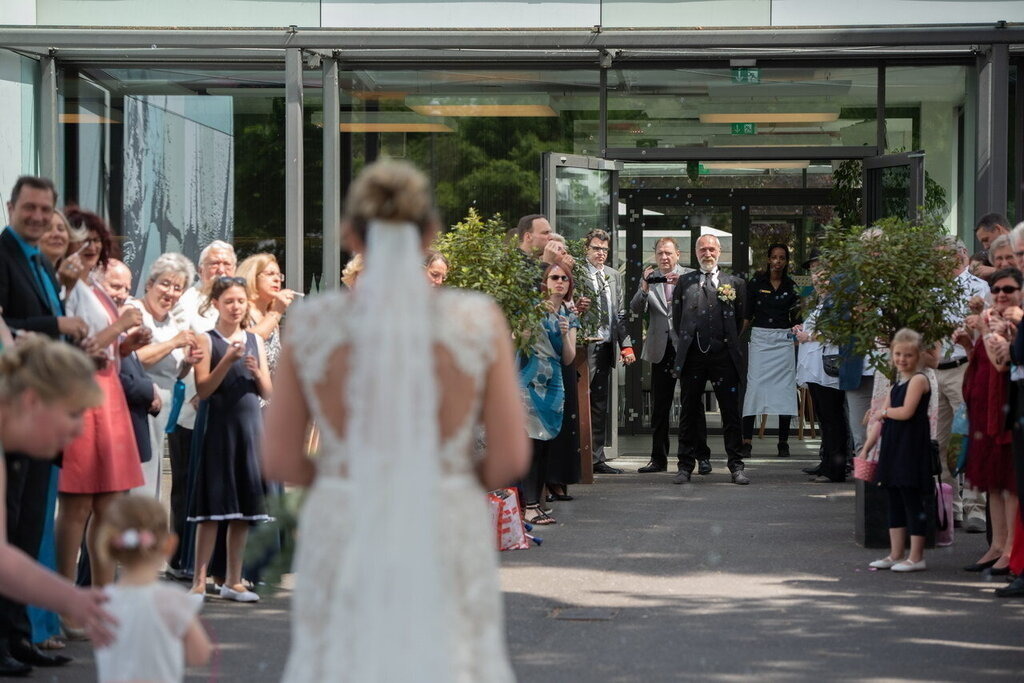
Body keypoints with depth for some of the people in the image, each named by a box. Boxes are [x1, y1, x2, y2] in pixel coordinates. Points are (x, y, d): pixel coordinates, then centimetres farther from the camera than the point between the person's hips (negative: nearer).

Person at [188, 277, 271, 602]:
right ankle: (199, 580, -1)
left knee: (242, 507, 7)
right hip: (219, 426, -5)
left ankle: (233, 581, 14)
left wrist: (256, 372, -8)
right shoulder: (207, 340, -2)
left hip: (250, 427, 5)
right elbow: (203, 389, -10)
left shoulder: (255, 341, 11)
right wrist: (227, 362, -20)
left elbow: (268, 392, 11)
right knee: (213, 507, -6)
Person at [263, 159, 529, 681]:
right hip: (449, 541, 0)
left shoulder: (310, 325, -5)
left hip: (343, 545, 1)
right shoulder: (480, 321, -6)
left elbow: (280, 462, 0)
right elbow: (511, 460, -6)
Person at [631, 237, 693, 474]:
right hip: (661, 349, 3)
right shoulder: (649, 278, 8)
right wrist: (644, 289, -19)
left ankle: (701, 456, 7)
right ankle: (658, 458, 10)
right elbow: (636, 310, -1)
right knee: (659, 407, 6)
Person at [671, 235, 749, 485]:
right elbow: (676, 318, 14)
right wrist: (686, 341, 10)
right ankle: (686, 466, 10)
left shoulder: (735, 283, 9)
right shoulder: (685, 282, 11)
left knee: (731, 413, 0)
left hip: (724, 354, -1)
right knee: (690, 412, 5)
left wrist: (730, 342, 9)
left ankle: (736, 466, 4)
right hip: (692, 355, 1)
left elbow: (741, 318, 11)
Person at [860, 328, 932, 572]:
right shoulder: (897, 385, 17)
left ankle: (916, 557, -1)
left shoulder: (918, 380, -9)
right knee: (895, 501, 11)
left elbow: (906, 412, -21)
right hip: (893, 449, 9)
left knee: (912, 500, -5)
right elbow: (881, 422, 18)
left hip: (912, 449, -9)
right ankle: (895, 555, 16)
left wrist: (885, 412, -3)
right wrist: (865, 449, 15)